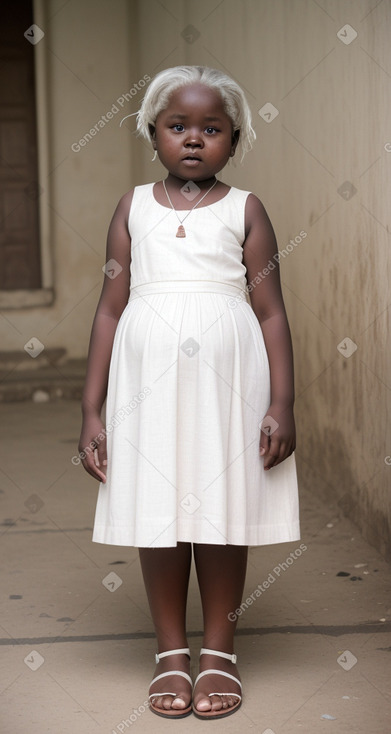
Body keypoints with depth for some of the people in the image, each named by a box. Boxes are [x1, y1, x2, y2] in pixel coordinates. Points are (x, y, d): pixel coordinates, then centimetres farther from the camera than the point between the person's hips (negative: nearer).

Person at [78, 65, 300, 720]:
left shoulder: (244, 210, 4)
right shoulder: (134, 208, 8)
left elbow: (272, 312, 3)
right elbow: (110, 309, 7)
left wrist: (282, 404, -5)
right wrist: (92, 410, 3)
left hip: (228, 382, -1)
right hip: (148, 382, 2)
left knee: (223, 512, 5)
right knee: (156, 513, 6)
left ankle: (219, 650, 21)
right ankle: (171, 652, 21)